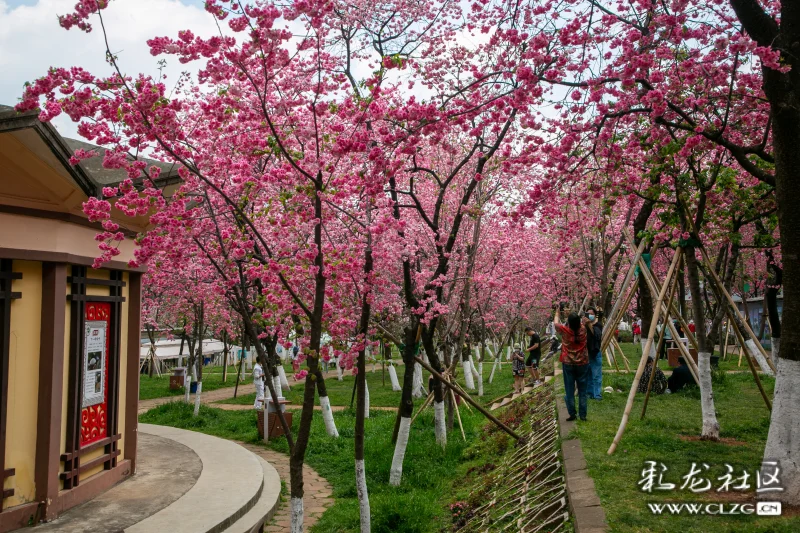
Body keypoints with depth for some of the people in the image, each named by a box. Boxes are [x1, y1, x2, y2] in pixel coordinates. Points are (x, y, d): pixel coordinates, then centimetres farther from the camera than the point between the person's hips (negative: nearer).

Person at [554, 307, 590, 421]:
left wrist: (557, 312, 28)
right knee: (582, 391, 7)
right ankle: (583, 415, 9)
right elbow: (577, 324, 17)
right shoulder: (583, 330, -7)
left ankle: (572, 414, 8)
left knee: (569, 390, 6)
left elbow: (556, 322, 11)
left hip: (568, 364, -1)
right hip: (582, 363, 1)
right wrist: (571, 316, 25)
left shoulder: (564, 330, -10)